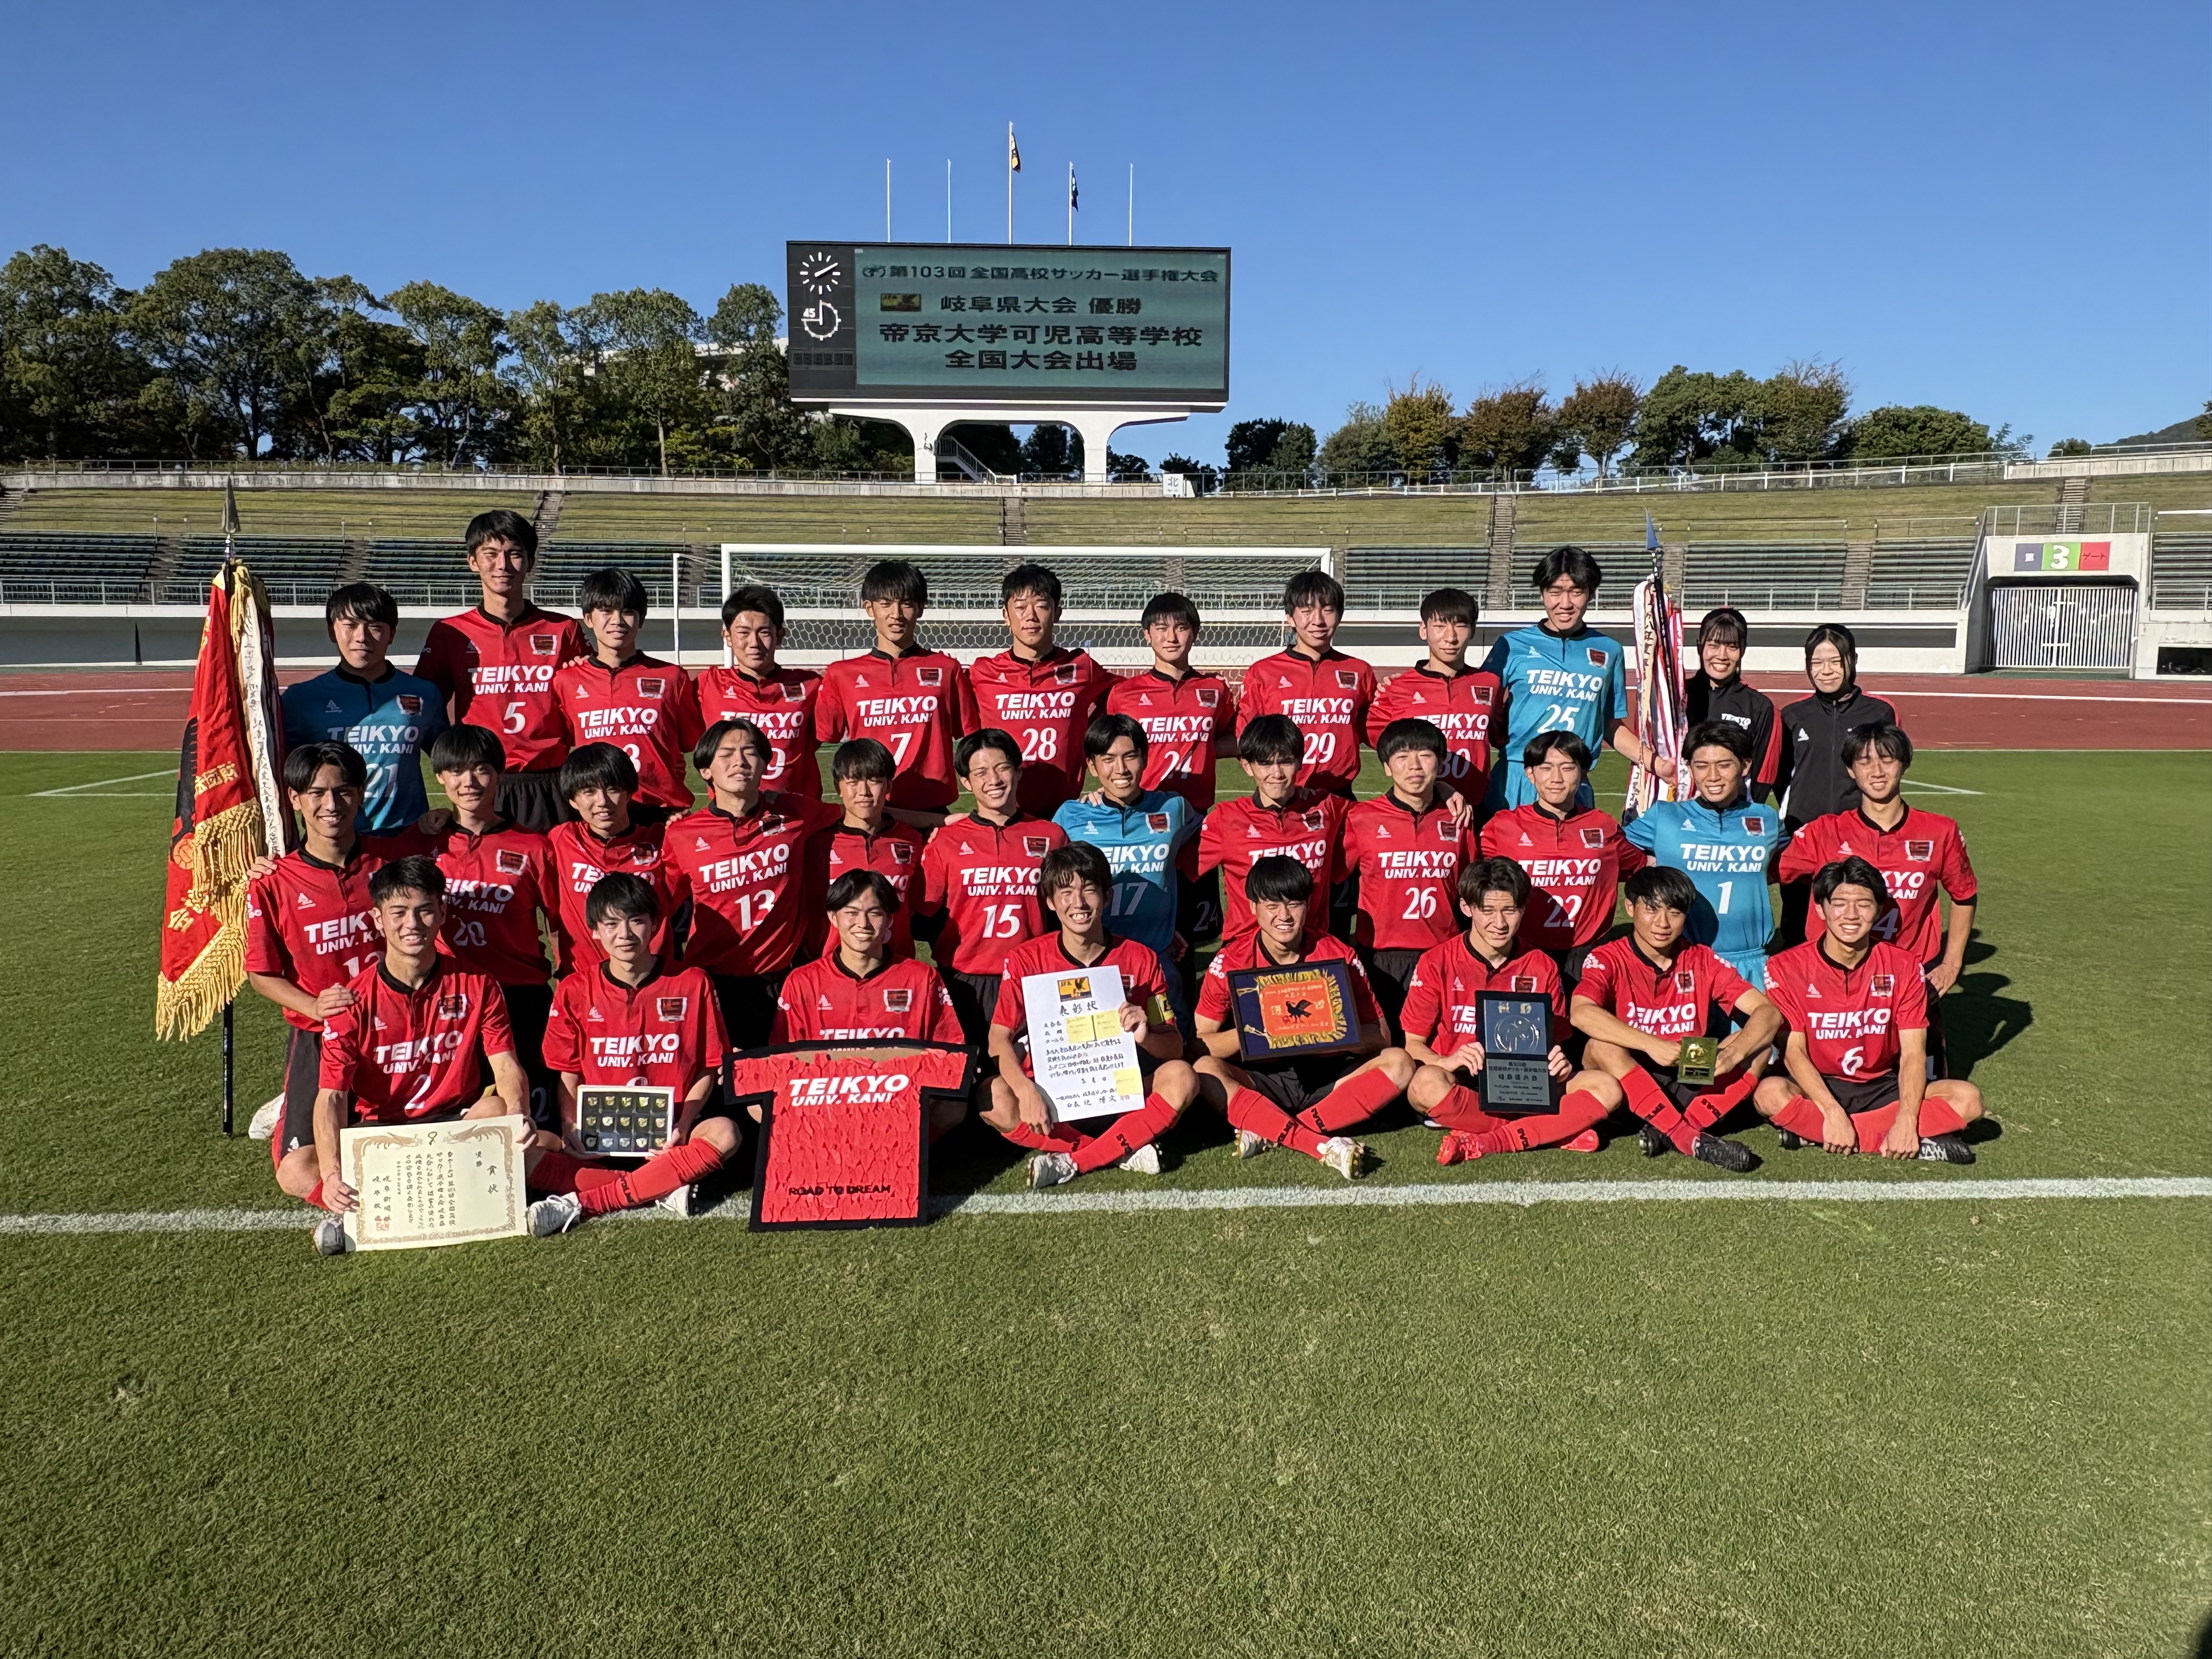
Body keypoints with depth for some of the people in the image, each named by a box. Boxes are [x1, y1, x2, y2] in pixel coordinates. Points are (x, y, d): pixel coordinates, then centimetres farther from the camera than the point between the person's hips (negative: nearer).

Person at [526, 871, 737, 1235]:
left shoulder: (691, 984, 0)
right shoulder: (575, 991, 4)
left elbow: (708, 1069, 1)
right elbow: (568, 1074, 8)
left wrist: (683, 1125, -15)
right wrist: (571, 1127, -10)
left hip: (667, 1130, -1)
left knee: (723, 1133, -33)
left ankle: (582, 1202, -29)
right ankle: (664, 1188, -25)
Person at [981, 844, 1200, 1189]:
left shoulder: (1140, 960, 0)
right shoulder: (1025, 960, -1)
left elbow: (1175, 1047, 0)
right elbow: (1000, 1039, -10)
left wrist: (1146, 1036, -24)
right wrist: (1027, 1091, -29)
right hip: (1051, 1095, -1)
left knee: (1180, 1077, -27)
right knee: (994, 1098, -31)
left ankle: (1072, 1163, -24)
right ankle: (1126, 1152, -23)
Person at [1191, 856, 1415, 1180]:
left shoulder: (1338, 955, -3)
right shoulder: (1231, 961, -5)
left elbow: (1380, 1036, -2)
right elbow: (1198, 1045, -8)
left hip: (1326, 1077, 1)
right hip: (1261, 1078, -1)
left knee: (1399, 1063, -23)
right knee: (1205, 1070, -30)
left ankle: (1270, 1131, -29)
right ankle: (1325, 1146, -39)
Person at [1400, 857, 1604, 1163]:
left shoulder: (1542, 968, 7)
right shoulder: (1437, 963, -1)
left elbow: (1554, 1043, 11)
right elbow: (1413, 1043, -2)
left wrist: (1559, 1064, -14)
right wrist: (1445, 1061, -24)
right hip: (1460, 1082, -3)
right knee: (1427, 1083, -37)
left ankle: (1482, 1143, -28)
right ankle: (1557, 1131, -25)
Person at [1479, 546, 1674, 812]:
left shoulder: (1610, 652, 10)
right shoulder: (1512, 646, 2)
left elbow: (1612, 725, 16)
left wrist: (1655, 762, 5)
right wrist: (1510, 745, -14)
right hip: (1514, 784, -2)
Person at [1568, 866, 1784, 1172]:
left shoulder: (1702, 962, 3)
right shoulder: (1607, 960, -7)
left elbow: (1768, 1013, -7)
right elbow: (1580, 1013, -28)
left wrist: (1731, 1055, -27)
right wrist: (1652, 1044, -37)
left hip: (1691, 1084, 4)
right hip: (1630, 1087, -3)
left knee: (1760, 1042, -16)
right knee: (1601, 1046, -32)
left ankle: (1668, 1132, -28)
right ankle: (1690, 1139, -35)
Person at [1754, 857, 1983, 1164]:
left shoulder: (1904, 967, -4)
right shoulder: (1787, 967, -9)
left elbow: (1913, 1054, -9)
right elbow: (1793, 1050, -14)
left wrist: (1907, 1121, -25)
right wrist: (1833, 1113, -27)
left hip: (1883, 1087, 3)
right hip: (1819, 1089, -2)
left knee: (1968, 1099, -20)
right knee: (1768, 1094, -34)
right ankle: (1918, 1143, -25)